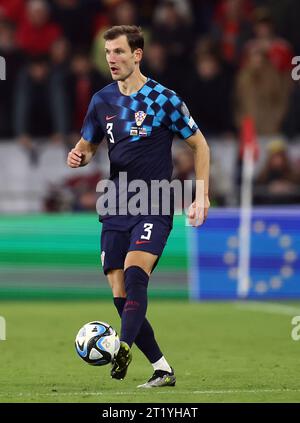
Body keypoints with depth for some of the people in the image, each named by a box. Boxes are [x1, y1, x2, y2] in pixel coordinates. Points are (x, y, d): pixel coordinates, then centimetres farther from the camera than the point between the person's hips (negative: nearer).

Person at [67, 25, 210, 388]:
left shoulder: (163, 99, -4)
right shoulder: (102, 101, 9)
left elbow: (199, 145, 4)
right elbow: (87, 146, 22)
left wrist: (202, 195, -3)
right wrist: (78, 156, -3)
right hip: (116, 209, 5)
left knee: (134, 274, -27)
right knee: (121, 297, -1)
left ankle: (122, 351, -40)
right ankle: (162, 369, 8)